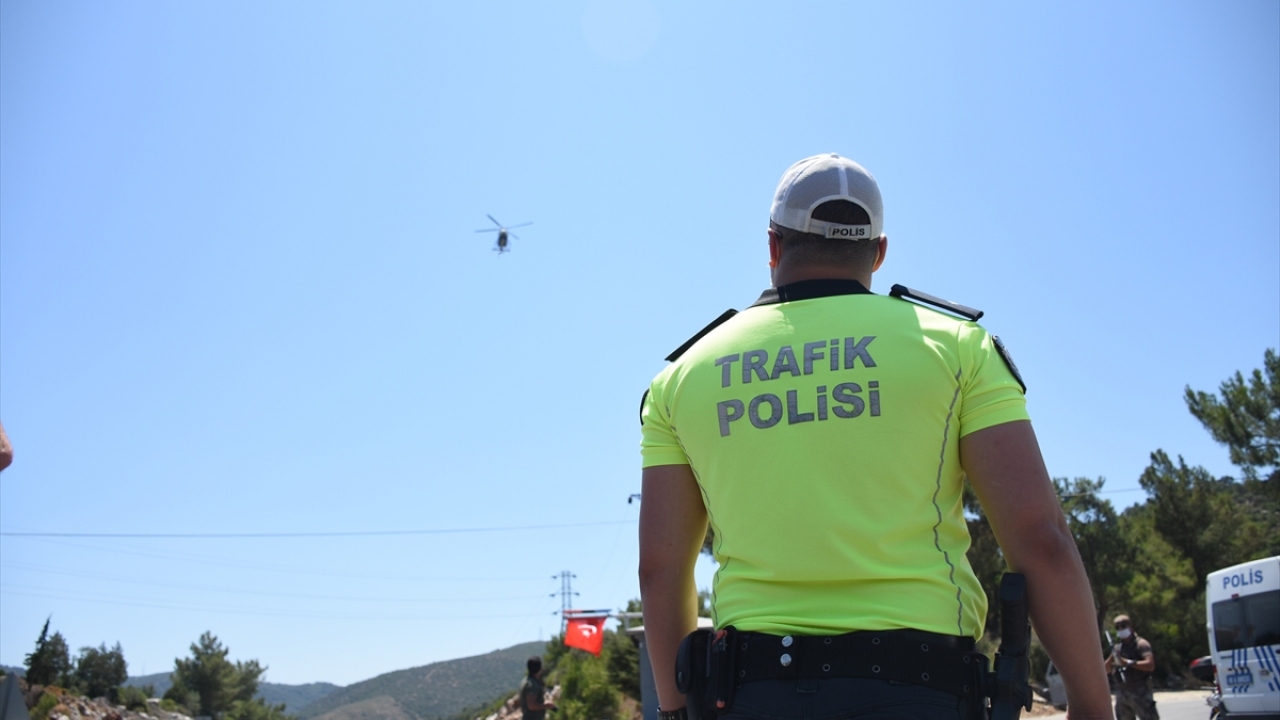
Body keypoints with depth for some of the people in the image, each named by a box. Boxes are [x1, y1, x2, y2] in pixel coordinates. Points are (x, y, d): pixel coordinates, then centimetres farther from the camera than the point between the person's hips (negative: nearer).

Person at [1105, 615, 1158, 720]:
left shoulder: (1141, 644, -4)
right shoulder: (1117, 648, 13)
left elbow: (1150, 665, -19)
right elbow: (1106, 669, 14)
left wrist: (1128, 662, -24)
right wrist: (1112, 658, -6)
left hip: (1140, 692, -6)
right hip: (1122, 693, 6)